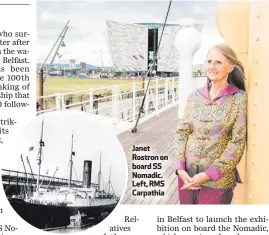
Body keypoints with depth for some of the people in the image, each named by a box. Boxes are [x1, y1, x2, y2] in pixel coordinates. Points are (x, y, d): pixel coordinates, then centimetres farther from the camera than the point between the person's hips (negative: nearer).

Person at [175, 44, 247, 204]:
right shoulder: (194, 97, 5)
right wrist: (180, 168, -7)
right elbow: (182, 132, 6)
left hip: (217, 180, -3)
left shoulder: (240, 99, -6)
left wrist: (209, 174, -14)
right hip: (187, 176, 4)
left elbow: (238, 142, -10)